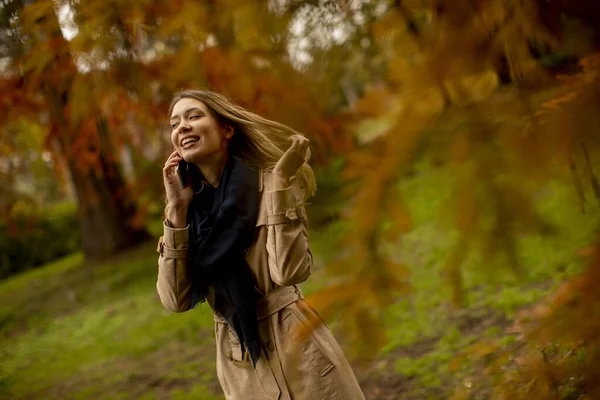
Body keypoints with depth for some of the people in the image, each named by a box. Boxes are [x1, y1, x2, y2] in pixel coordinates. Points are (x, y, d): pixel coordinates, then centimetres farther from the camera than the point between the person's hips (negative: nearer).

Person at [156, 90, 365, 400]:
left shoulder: (266, 181, -10)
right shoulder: (188, 206, 1)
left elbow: (289, 271, -23)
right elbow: (176, 300, -8)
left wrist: (280, 182, -23)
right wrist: (176, 210, -11)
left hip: (295, 349, -3)